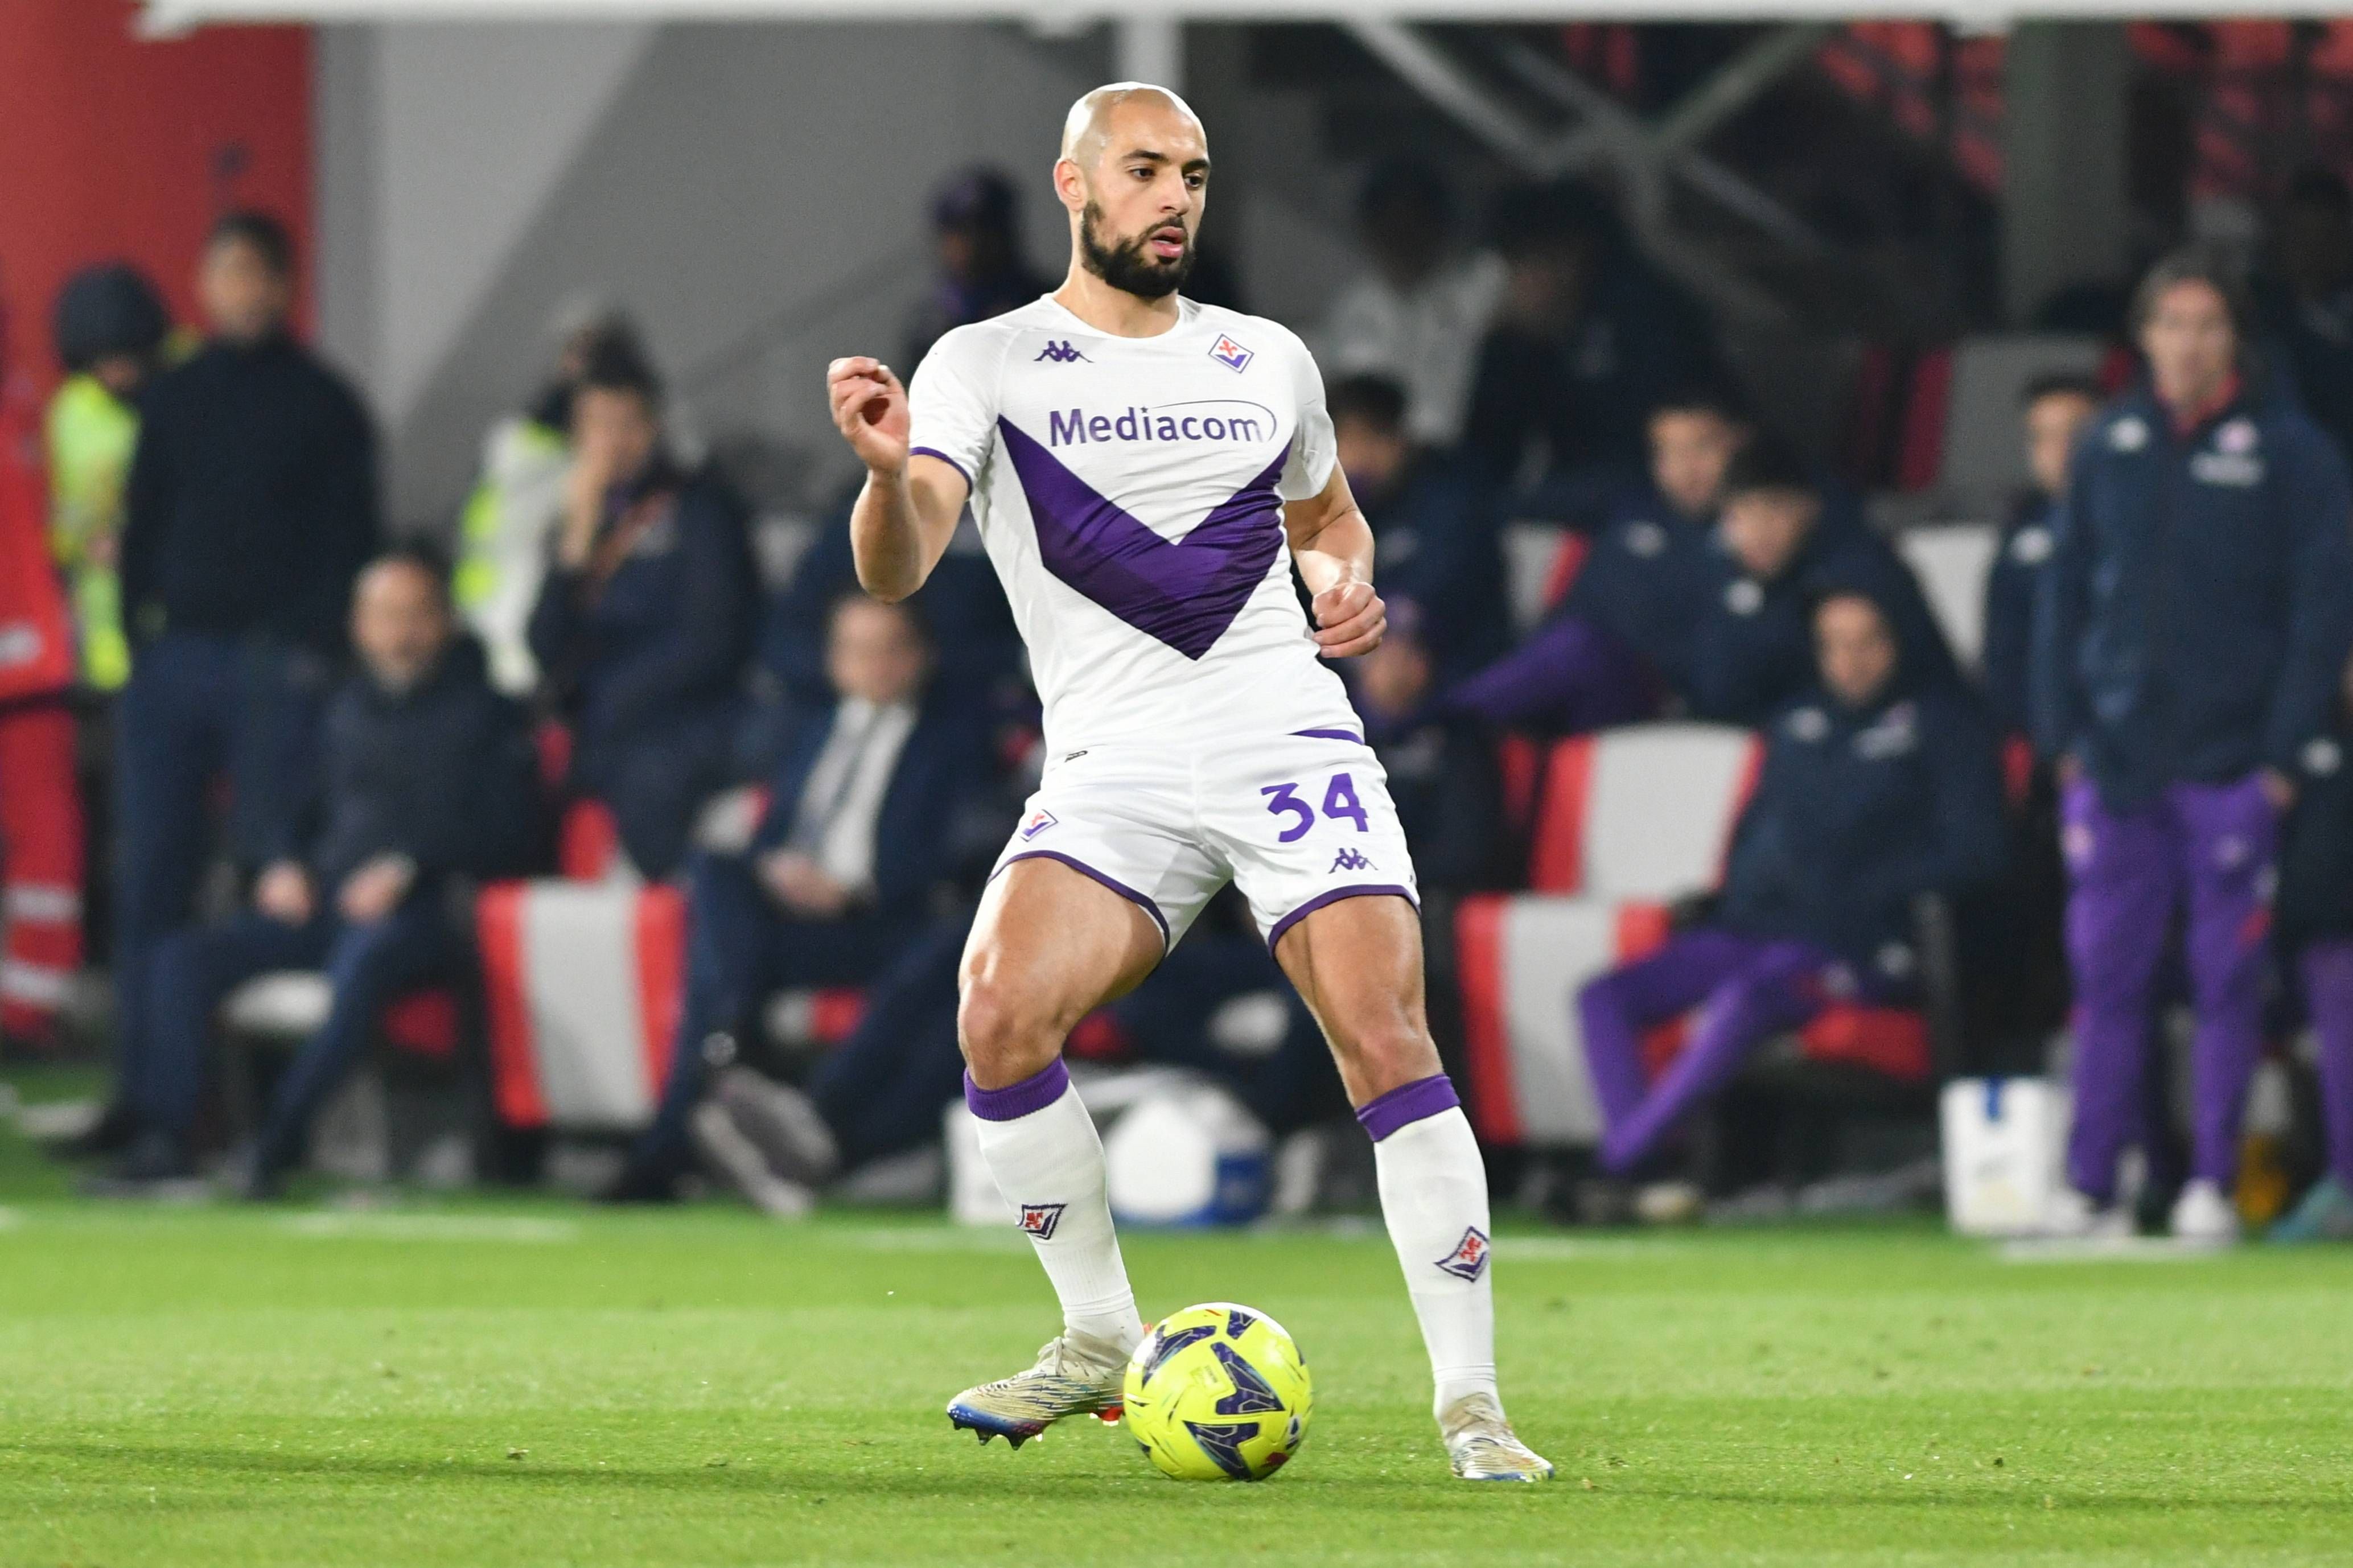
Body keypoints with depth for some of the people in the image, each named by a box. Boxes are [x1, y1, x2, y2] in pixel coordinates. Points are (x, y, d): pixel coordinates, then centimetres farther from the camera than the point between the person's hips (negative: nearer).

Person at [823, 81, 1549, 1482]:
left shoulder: (1269, 361, 14)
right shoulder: (986, 366, 4)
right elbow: (897, 573, -9)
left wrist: (1349, 583, 8)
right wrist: (890, 472, -31)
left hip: (1291, 739, 1)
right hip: (1114, 772, -1)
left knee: (1384, 1036, -16)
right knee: (1002, 1015, -23)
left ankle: (1471, 1404, -10)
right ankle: (1102, 1341, -2)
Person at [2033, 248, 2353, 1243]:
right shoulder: (2109, 447, 10)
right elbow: (2066, 594, 13)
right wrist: (2064, 735, 5)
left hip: (2234, 768, -3)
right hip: (2118, 766, 3)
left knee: (2228, 977, 0)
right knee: (2105, 975, 1)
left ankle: (2213, 1185, 5)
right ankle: (2089, 1187, 2)